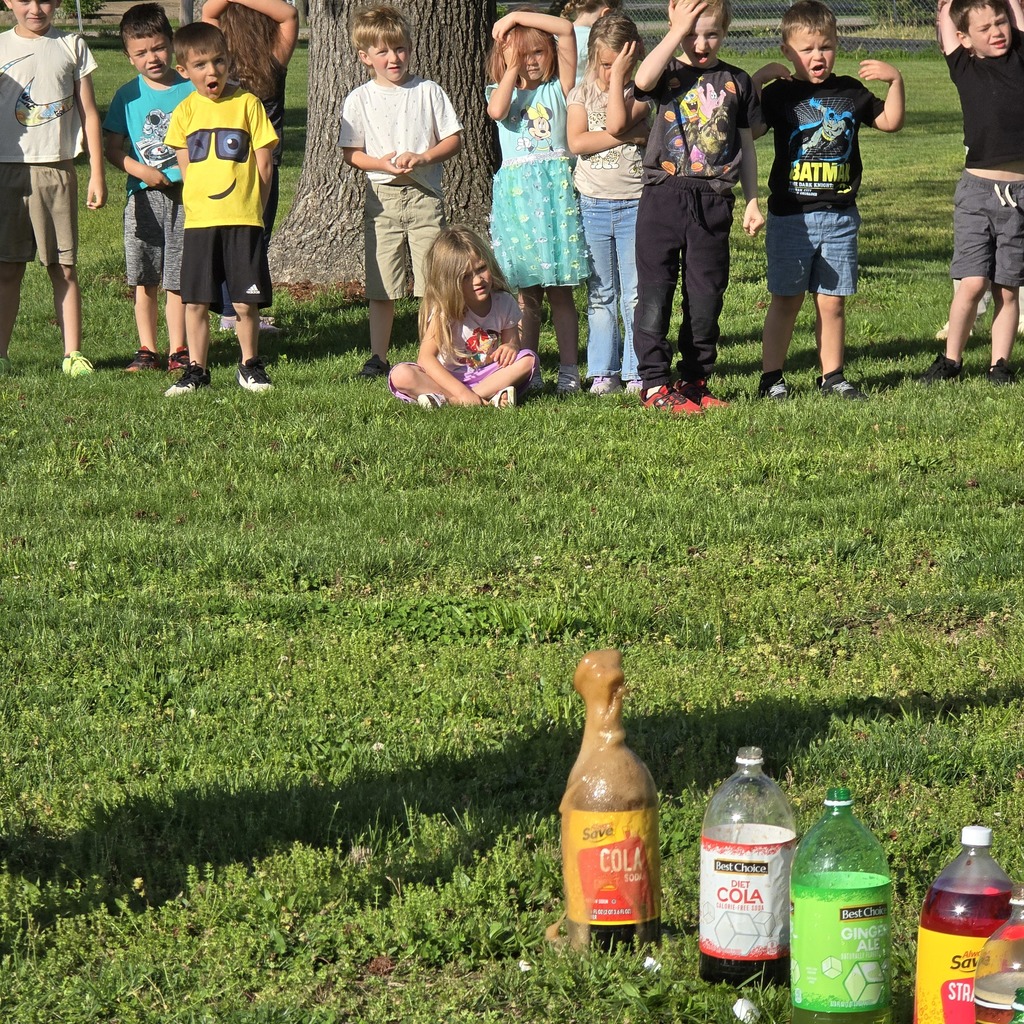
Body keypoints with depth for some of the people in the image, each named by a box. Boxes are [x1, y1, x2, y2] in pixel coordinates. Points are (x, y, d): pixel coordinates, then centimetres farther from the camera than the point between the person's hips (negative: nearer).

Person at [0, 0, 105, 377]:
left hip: (57, 170, 0)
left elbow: (88, 114, 8)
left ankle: (73, 353, 5)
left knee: (64, 267, 2)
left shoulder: (71, 47, 8)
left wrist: (97, 175, 3)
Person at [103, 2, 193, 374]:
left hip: (185, 194, -1)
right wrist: (141, 170, -11)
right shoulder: (128, 96, 6)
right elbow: (111, 146, 3)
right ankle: (147, 349, 12)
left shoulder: (190, 90, 2)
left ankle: (178, 350, 9)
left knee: (178, 280, -1)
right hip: (143, 196, 1)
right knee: (144, 280, 3)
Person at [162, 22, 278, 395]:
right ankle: (196, 370, 14)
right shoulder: (185, 111, 5)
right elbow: (185, 167, 11)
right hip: (198, 221, 2)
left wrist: (251, 208, 0)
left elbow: (263, 164, 1)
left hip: (243, 222, -2)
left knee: (246, 303, 0)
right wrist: (198, 204, 3)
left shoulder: (247, 104, -1)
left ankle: (250, 366, 16)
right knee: (195, 302, 3)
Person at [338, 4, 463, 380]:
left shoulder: (428, 92, 3)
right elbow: (351, 152, 3)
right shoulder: (360, 99, 3)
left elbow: (454, 139, 3)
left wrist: (420, 157, -13)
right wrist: (381, 164, -15)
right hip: (382, 197, 1)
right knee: (380, 286, 3)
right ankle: (378, 357, 12)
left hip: (424, 195, -1)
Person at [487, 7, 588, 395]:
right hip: (515, 190, 1)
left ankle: (569, 370, 0)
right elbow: (496, 111, -11)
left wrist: (517, 16, -2)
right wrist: (512, 68, -2)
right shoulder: (502, 91, 14)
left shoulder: (558, 87, 9)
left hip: (556, 187, -1)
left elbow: (566, 29, -2)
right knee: (526, 290, 2)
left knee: (560, 287, -2)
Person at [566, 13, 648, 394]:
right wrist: (631, 135, -14)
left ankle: (638, 372, 4)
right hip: (592, 203, 2)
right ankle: (604, 372, 13)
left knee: (637, 294, -1)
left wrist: (619, 75, -15)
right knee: (600, 295, 8)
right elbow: (576, 142, -10)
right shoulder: (582, 93, 5)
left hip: (636, 204, -2)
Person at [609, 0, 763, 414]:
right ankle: (655, 384, 3)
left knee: (707, 297, 7)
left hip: (712, 204, 2)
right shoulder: (668, 72, 2)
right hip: (663, 197, -2)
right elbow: (643, 80, -24)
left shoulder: (736, 81, 9)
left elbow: (746, 146, 14)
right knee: (654, 294, -2)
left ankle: (695, 380, 18)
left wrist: (752, 201, 10)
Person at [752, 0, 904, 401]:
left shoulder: (849, 92, 8)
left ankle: (832, 376, 14)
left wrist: (895, 81, 1)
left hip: (840, 216, 3)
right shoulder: (781, 93, -2)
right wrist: (758, 79, -17)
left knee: (832, 302, 6)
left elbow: (890, 122, 14)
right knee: (786, 301, 2)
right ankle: (771, 377, 8)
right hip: (790, 216, -3)